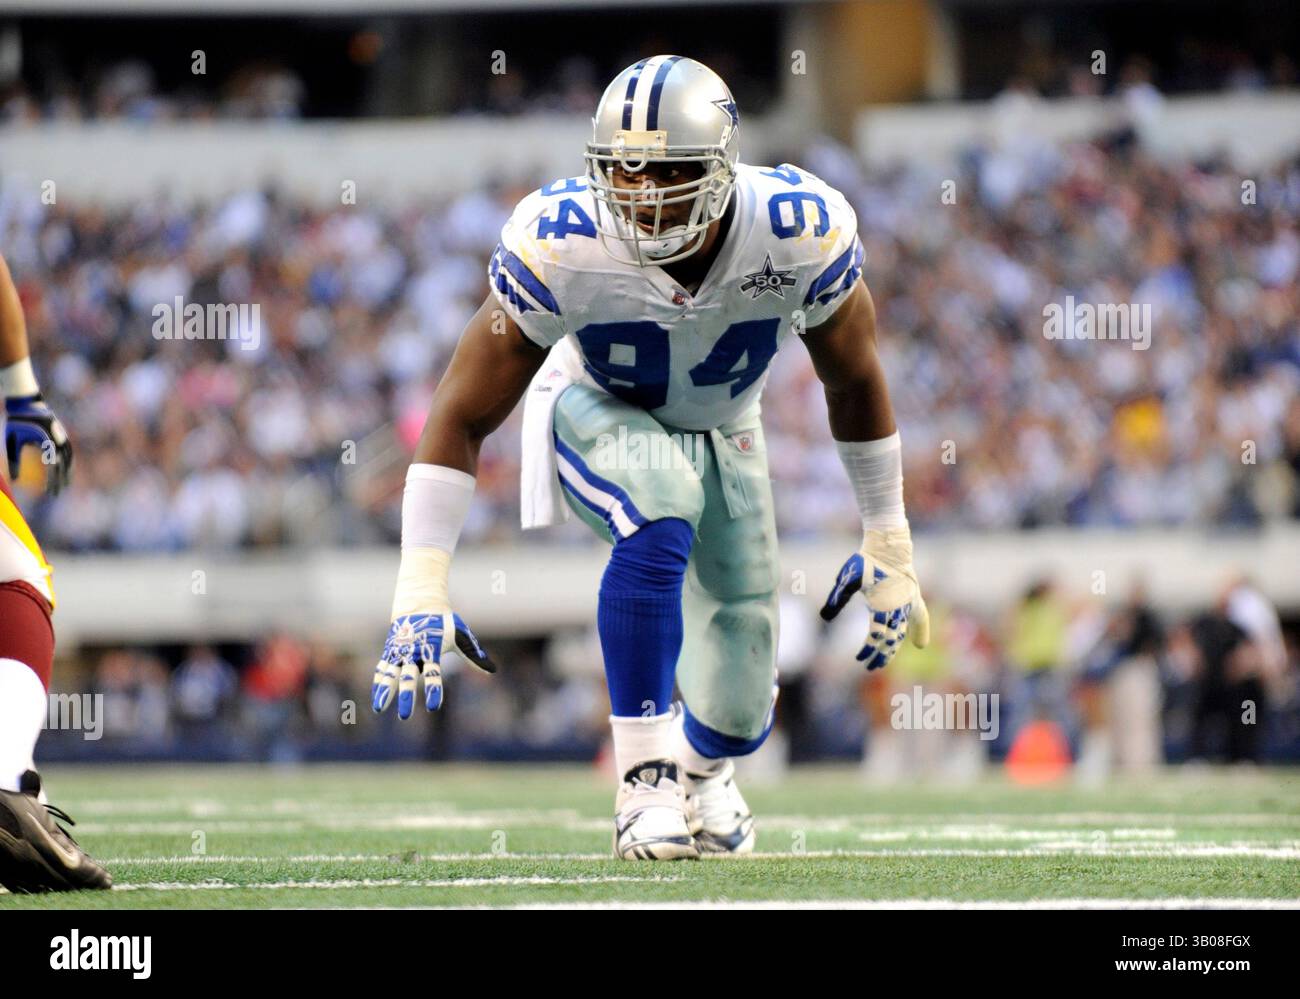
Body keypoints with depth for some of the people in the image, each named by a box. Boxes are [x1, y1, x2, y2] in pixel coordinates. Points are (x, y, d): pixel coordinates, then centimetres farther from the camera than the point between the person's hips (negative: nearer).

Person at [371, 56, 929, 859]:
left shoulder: (802, 233, -28)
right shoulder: (559, 243, -33)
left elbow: (855, 383, -8)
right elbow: (464, 415, -26)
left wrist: (889, 547, 0)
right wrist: (421, 592, -33)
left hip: (723, 433, 3)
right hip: (596, 415, -3)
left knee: (738, 715, 4)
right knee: (660, 518, -40)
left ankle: (702, 765, 44)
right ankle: (646, 778, -28)